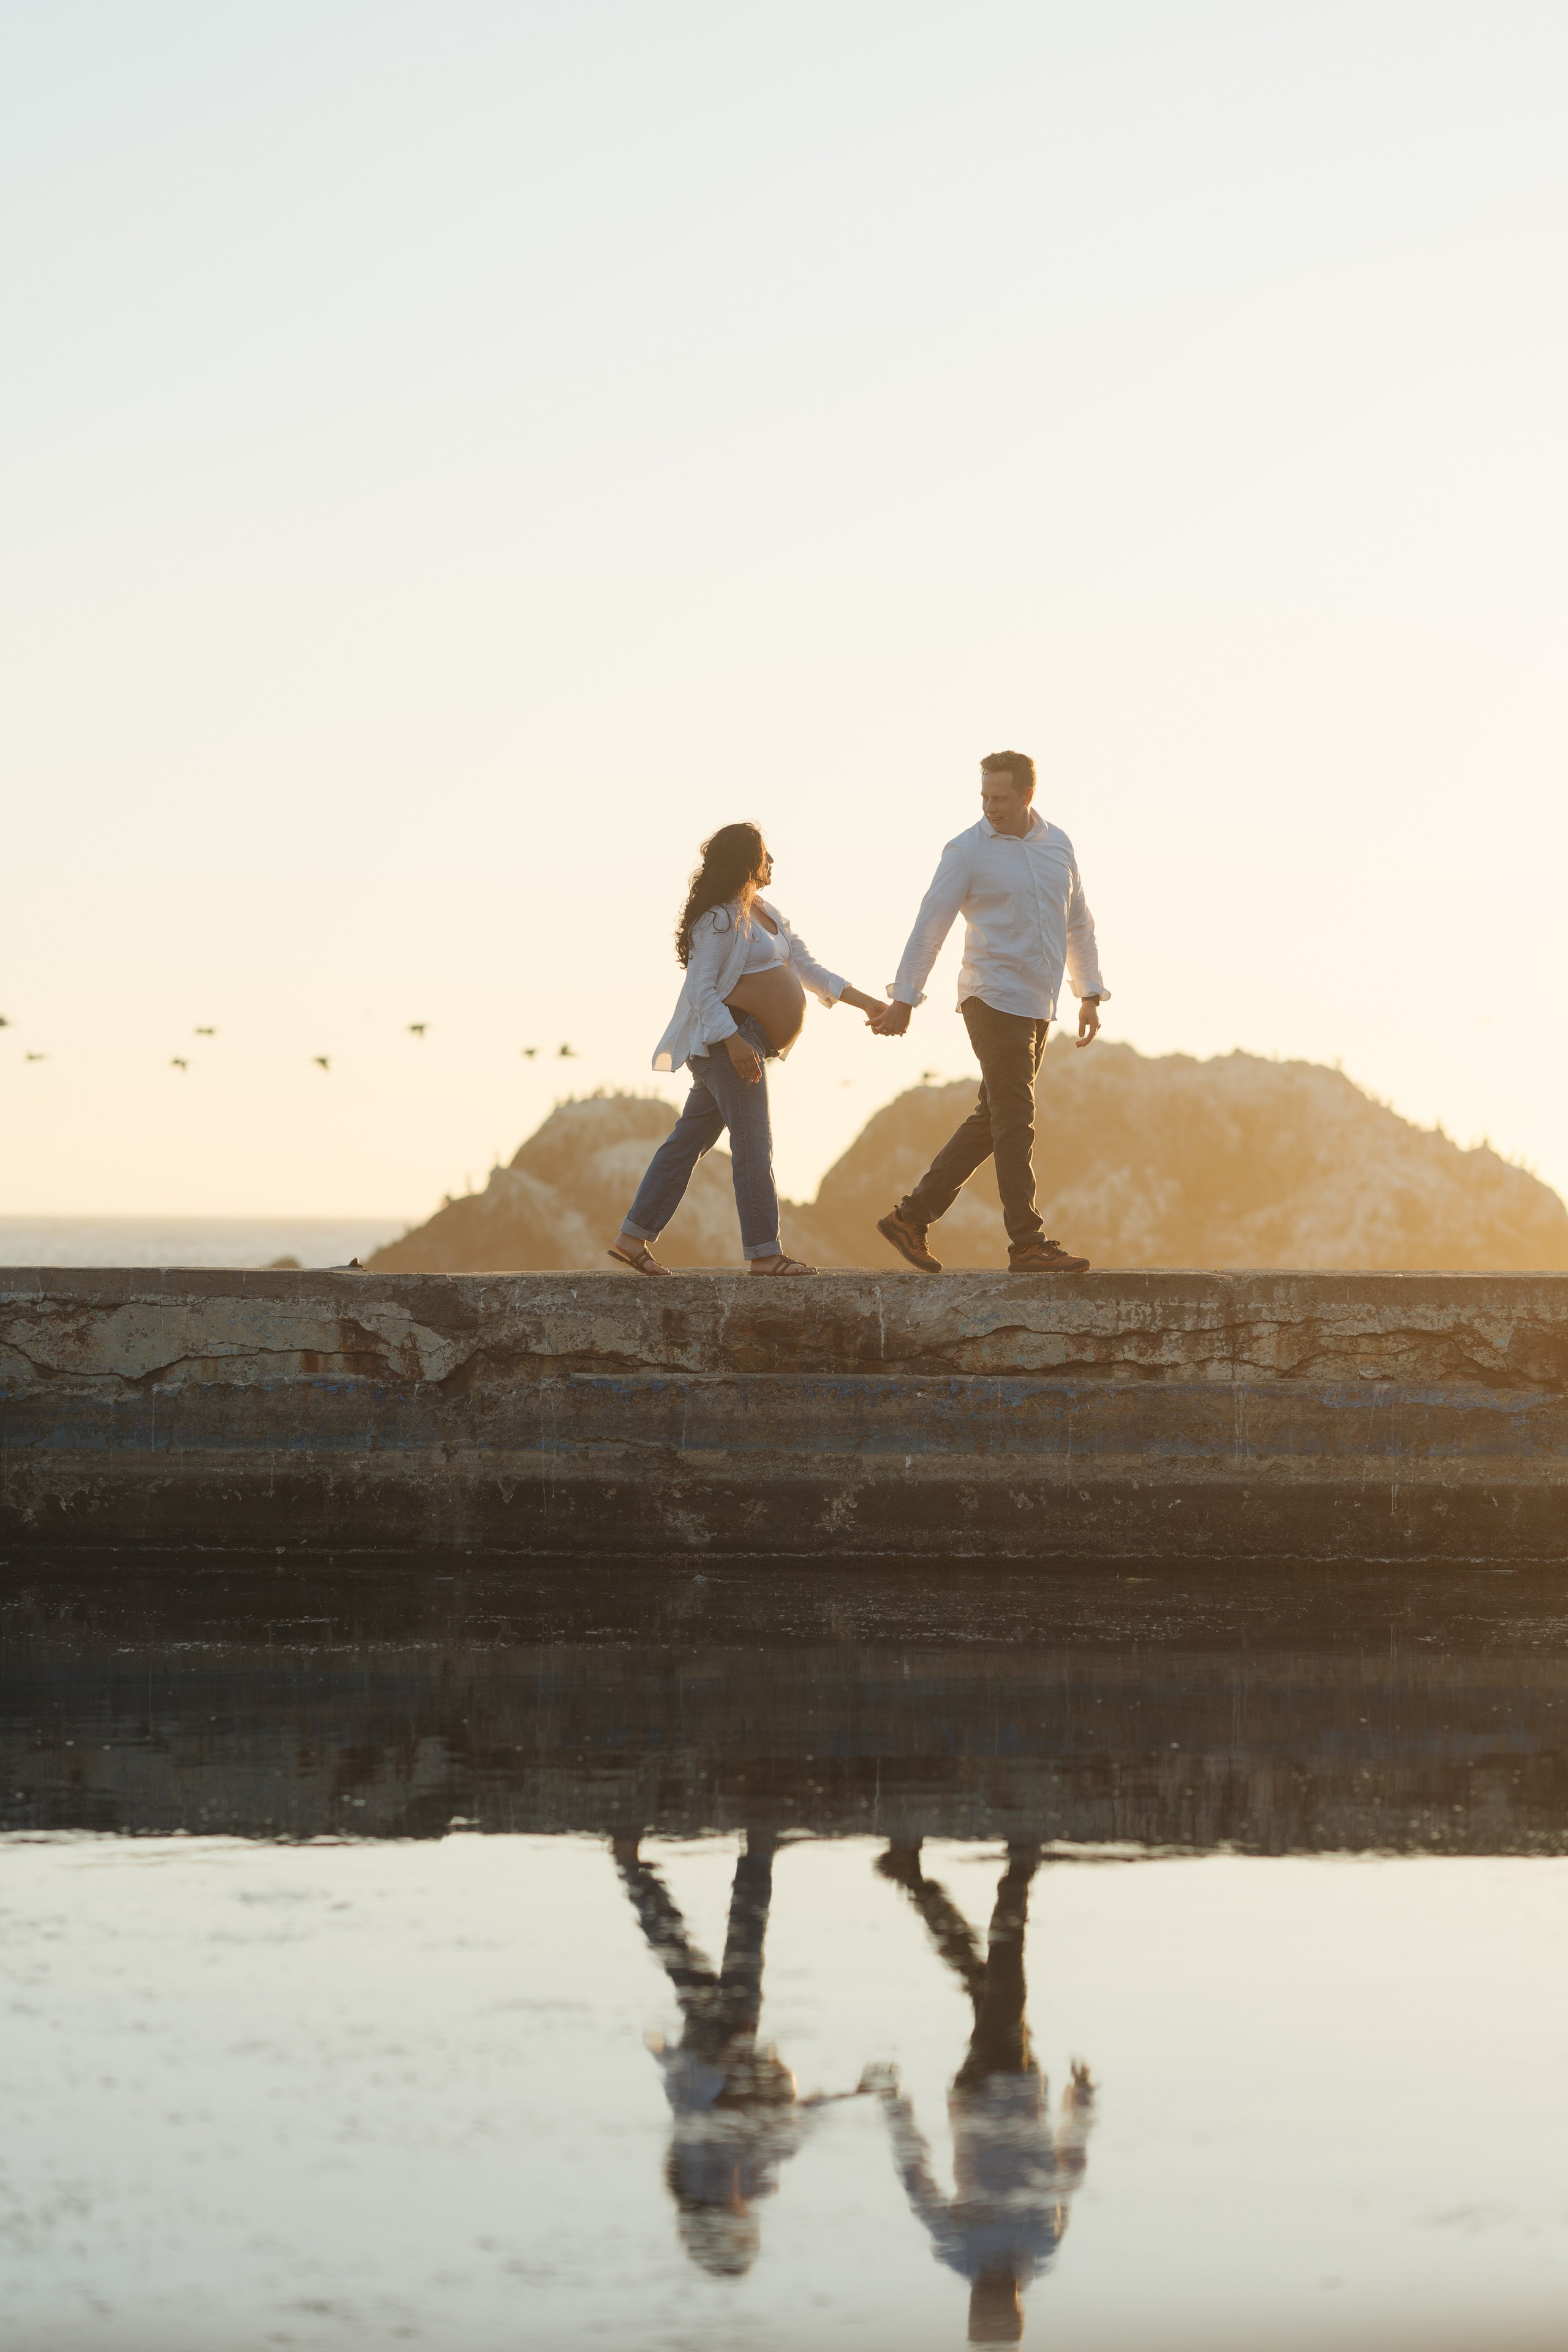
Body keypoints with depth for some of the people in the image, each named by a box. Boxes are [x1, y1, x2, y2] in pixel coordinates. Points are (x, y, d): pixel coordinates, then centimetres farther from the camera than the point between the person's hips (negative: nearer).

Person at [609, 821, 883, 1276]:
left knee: (689, 1140, 9)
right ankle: (764, 1252, -7)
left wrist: (863, 1001, 12)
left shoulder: (767, 915, 18)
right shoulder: (719, 920, -12)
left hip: (746, 1044, 10)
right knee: (753, 1143, -9)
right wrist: (734, 1041, -26)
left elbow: (809, 968, 19)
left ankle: (633, 1238, 10)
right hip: (728, 1039, -10)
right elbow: (701, 989, -17)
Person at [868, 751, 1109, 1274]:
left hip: (1036, 1006, 6)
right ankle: (1027, 1245, -7)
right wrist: (904, 1000, -4)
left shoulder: (1058, 845, 10)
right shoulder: (968, 851, -6)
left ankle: (912, 1218, 14)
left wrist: (1090, 995, 15)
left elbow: (1078, 923, 19)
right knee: (1015, 1123, -8)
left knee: (991, 1122, 8)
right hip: (993, 999, -6)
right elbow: (930, 926, -4)